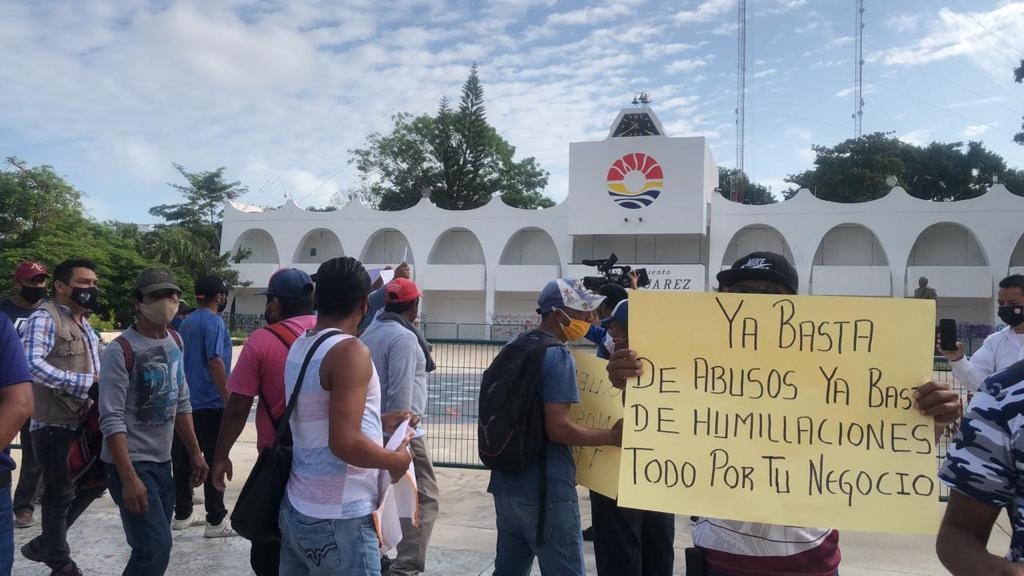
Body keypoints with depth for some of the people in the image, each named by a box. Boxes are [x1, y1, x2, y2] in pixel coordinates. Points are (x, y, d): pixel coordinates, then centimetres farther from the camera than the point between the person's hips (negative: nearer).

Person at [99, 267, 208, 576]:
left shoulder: (174, 342, 7)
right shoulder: (121, 351, -16)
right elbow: (112, 420, -20)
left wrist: (195, 454, 14)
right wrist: (129, 478, -24)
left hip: (162, 461, 8)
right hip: (131, 463, -7)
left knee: (154, 545, 14)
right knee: (156, 548, -12)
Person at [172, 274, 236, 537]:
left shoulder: (187, 322, 13)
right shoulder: (214, 322, -13)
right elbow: (215, 361, -21)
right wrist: (228, 397, -18)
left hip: (187, 401, 9)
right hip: (210, 403, -8)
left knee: (184, 459, 12)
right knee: (214, 461, -4)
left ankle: (182, 514, 21)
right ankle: (216, 521, -1)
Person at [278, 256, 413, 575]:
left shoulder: (299, 347, 6)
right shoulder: (350, 351, -18)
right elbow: (345, 442, -25)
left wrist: (380, 422, 22)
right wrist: (396, 460, -9)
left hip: (296, 510, 8)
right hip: (339, 521, -8)